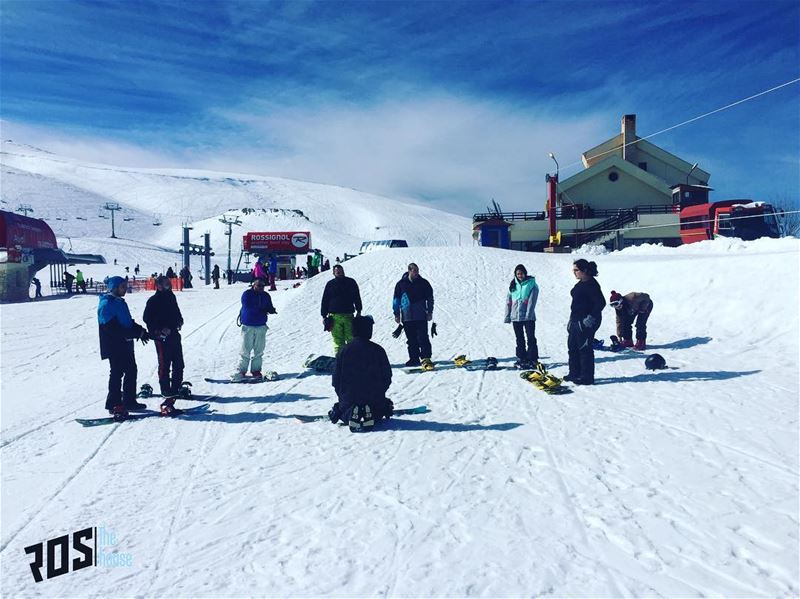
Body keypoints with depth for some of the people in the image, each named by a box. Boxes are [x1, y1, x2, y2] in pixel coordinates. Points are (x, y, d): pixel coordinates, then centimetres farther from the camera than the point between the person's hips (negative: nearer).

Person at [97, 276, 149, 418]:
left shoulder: (121, 302, 16)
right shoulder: (106, 304, -13)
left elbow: (129, 322, 20)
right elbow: (111, 327, -21)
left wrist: (140, 330, 3)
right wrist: (134, 333, -24)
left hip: (126, 344, 9)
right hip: (114, 346, -9)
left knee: (131, 371, 11)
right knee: (117, 373, -5)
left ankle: (129, 401, 20)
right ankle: (114, 404, 2)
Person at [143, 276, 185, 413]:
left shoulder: (171, 297, 13)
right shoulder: (154, 301, -8)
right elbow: (147, 318, -11)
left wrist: (179, 320, 6)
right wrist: (159, 331, -18)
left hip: (174, 334, 8)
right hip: (162, 338, -7)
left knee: (178, 364, 12)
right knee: (164, 365, -6)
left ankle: (176, 388, 25)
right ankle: (167, 393, -3)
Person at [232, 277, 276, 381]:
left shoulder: (266, 296, 9)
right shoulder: (246, 294, -5)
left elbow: (269, 308, 7)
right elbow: (248, 307, -17)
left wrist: (272, 310, -18)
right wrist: (262, 310, -19)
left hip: (261, 326, 4)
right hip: (248, 326, -4)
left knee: (259, 350, 6)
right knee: (246, 349, -3)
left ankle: (256, 370, 15)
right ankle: (241, 371, 5)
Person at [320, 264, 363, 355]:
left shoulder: (351, 282, 9)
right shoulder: (330, 284, 7)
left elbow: (357, 297, 16)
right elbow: (325, 300, 10)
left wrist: (359, 311, 11)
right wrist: (324, 316, 7)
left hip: (348, 315, 1)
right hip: (334, 316, -1)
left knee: (351, 338, -1)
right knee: (338, 340, -2)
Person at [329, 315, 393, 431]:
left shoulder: (344, 350, -5)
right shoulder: (378, 350, -6)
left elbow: (336, 377, -1)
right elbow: (387, 375, 1)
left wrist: (341, 395, 15)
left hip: (349, 398, 0)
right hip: (375, 398, 0)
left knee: (342, 407, 32)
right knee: (385, 403, 31)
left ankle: (350, 414, -8)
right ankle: (372, 414, -6)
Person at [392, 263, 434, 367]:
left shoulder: (423, 283, 2)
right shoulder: (401, 284, 3)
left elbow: (430, 298, 8)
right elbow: (396, 300, 9)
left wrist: (429, 312, 4)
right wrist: (396, 314, 7)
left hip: (421, 317, -1)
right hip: (407, 318, 2)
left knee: (423, 338, -5)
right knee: (411, 340, 7)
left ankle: (426, 357, 2)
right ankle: (414, 359, 15)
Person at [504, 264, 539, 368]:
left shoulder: (532, 284, -4)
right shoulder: (513, 285, 8)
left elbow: (532, 301, -11)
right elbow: (508, 301, 9)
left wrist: (528, 314, -20)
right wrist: (507, 316, 4)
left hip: (528, 317, -4)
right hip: (515, 317, 4)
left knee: (531, 338, -1)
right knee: (519, 339, 11)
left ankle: (532, 359, 4)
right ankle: (521, 359, 18)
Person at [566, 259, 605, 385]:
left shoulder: (591, 284, -16)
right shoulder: (580, 284, 14)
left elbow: (601, 303, -21)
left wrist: (591, 317, -23)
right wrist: (571, 320, 21)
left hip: (585, 322, -10)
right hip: (576, 321, 10)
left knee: (585, 349, -4)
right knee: (572, 347, 15)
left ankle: (587, 377, 4)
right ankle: (575, 374, 25)